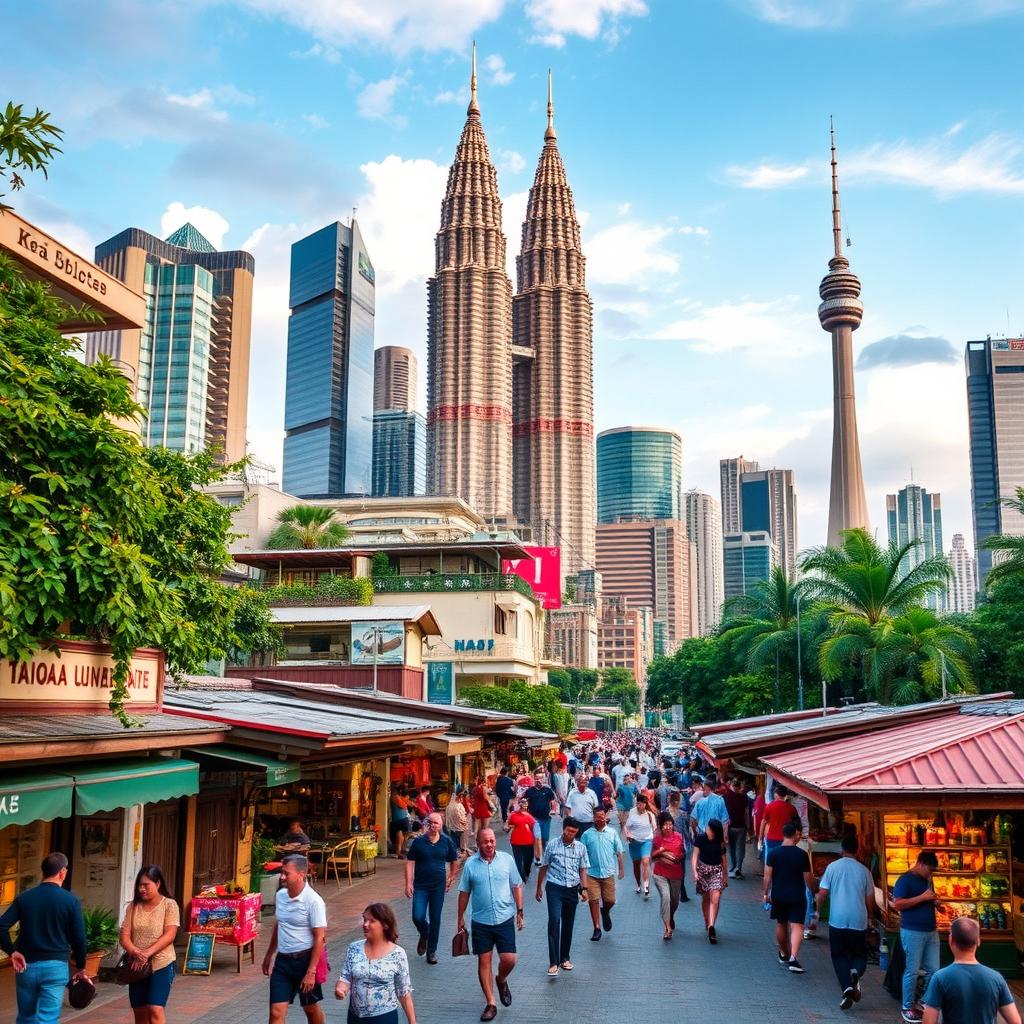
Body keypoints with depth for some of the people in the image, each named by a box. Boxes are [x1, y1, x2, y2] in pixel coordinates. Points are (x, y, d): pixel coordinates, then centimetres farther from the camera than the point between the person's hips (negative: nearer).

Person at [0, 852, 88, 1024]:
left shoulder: (24, 897, 1)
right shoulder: (71, 901, -6)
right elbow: (79, 938, -5)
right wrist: (81, 967, 7)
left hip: (26, 966, 3)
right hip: (55, 967, -3)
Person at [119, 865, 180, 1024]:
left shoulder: (169, 905, -6)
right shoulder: (133, 906, 6)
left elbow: (169, 935, -14)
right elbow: (124, 935, 0)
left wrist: (147, 953, -25)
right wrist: (135, 953, -20)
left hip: (161, 965, -4)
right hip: (137, 967, 5)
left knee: (155, 1010, -15)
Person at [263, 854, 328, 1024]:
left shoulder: (313, 901, -18)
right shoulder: (280, 895, 2)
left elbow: (319, 938, -17)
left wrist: (311, 972, -19)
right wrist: (269, 954, 23)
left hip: (304, 959, -5)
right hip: (282, 959, 5)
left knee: (311, 1008, 13)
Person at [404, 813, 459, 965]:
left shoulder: (446, 842, 0)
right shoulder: (418, 841, -5)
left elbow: (454, 861, 16)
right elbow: (410, 863, -4)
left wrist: (451, 878, 17)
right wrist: (408, 884, -10)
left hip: (438, 886, 1)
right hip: (420, 886, -1)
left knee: (435, 920, 5)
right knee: (418, 917, -9)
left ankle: (431, 951, 19)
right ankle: (424, 935, 25)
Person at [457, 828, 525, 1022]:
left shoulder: (507, 859, -3)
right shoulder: (470, 864, -4)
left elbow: (516, 886, 6)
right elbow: (464, 893, 4)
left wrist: (520, 910, 3)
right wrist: (461, 918, 7)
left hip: (505, 919, 0)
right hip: (481, 921, 0)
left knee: (509, 960, -3)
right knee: (484, 962, 4)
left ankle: (501, 980, 32)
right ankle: (491, 1004, 16)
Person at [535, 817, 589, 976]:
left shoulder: (581, 848, 5)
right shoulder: (552, 845, -1)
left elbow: (583, 869, 10)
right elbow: (543, 867, 7)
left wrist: (584, 888, -2)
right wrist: (539, 888, 10)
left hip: (572, 889, 3)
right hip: (555, 888, -3)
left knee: (568, 924, 10)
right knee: (554, 920, -16)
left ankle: (565, 958, 25)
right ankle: (553, 962, -15)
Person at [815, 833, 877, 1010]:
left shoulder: (833, 867, -2)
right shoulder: (864, 871, 1)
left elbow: (822, 892, -3)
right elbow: (870, 899, 6)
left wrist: (818, 911, 13)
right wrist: (870, 917, 23)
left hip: (837, 921, -1)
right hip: (859, 922, 1)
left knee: (839, 957, 11)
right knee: (859, 955, 16)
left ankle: (847, 988, -8)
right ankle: (856, 972, -17)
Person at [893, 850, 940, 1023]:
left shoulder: (927, 880, 14)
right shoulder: (905, 879, -11)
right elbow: (897, 904, -19)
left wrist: (934, 901, 4)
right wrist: (922, 897, -21)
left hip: (931, 931, 8)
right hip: (912, 932, -8)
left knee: (933, 970, 9)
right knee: (912, 971, -1)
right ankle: (908, 1007, 10)